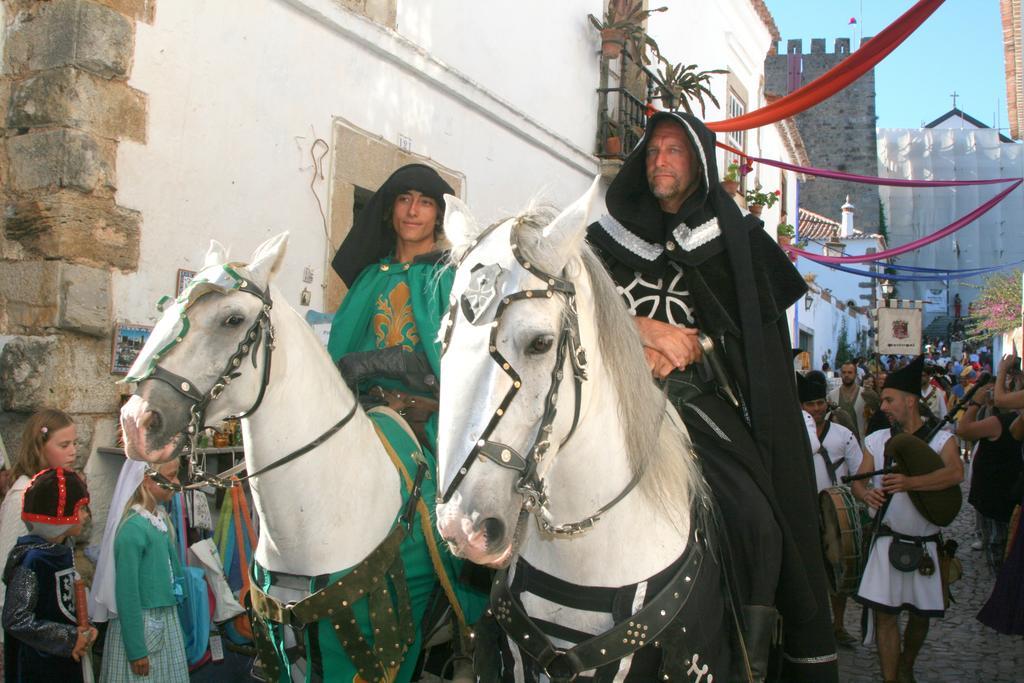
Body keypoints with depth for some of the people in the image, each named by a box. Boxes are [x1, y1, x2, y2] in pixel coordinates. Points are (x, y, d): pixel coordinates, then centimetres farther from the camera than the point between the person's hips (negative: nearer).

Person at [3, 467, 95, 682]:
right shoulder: (31, 559, -18)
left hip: (68, 662, 8)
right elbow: (16, 621, -22)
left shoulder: (64, 550, 6)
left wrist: (83, 630, -1)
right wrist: (69, 639, -17)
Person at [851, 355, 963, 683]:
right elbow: (857, 481, 3)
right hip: (888, 541, 1)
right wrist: (866, 494, -21)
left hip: (925, 543, -1)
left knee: (921, 614, 11)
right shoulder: (876, 440, 7)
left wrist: (909, 482, -35)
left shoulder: (941, 439, -3)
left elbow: (956, 473, -22)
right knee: (884, 613, -6)